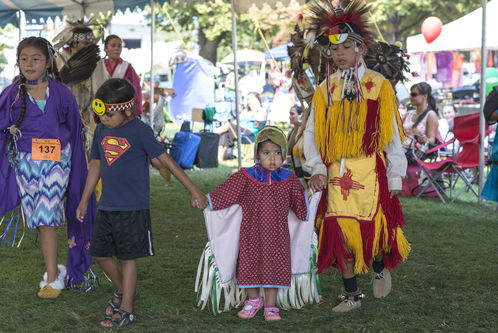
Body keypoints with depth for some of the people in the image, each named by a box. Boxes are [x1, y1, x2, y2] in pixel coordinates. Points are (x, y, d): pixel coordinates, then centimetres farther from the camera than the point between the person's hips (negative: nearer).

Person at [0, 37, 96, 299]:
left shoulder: (61, 94, 0)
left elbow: (74, 130, 8)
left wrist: (75, 167, 10)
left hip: (55, 161, -2)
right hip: (25, 163, 2)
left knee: (46, 218, -11)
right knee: (37, 220, 6)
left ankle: (53, 280, -5)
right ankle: (54, 269, 22)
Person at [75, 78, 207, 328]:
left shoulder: (140, 132, -12)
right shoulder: (101, 131, 7)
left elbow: (166, 160, -10)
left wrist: (193, 191, -11)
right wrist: (84, 201, 21)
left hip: (133, 208, -6)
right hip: (107, 206, 6)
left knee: (128, 257, 0)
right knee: (100, 252, 11)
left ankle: (126, 310, 9)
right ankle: (122, 290, 34)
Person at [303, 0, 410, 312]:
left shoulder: (379, 86, 2)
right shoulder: (325, 90, 10)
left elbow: (392, 136, 3)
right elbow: (312, 132, 9)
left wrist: (394, 179, -1)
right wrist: (317, 168, -6)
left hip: (370, 171, -3)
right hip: (336, 174, 3)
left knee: (372, 230, -5)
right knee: (340, 233, 0)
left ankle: (381, 269, 29)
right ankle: (352, 295, 14)